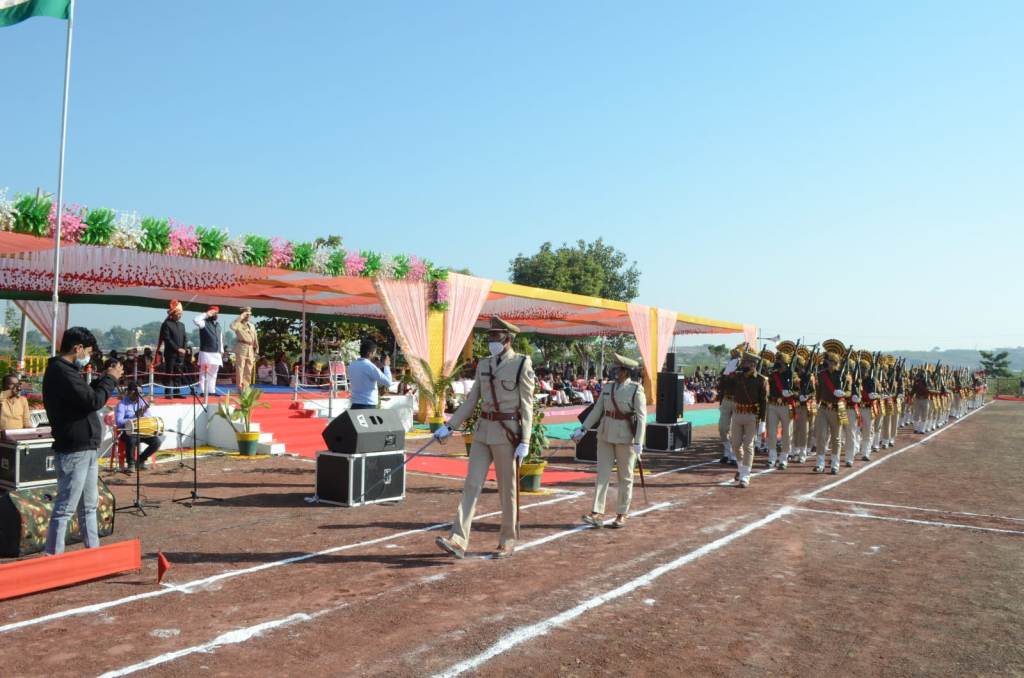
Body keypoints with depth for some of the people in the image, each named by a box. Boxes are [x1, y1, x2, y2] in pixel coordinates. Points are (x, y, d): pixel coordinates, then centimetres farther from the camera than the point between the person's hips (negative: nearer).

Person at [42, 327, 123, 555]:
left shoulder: (64, 369, 13)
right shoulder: (61, 371, -19)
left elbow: (85, 393, 20)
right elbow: (93, 401, -23)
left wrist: (104, 377, 8)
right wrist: (110, 378, -10)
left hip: (85, 448, 11)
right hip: (74, 450, -11)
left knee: (89, 504, 17)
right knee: (65, 507, -4)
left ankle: (93, 550, 27)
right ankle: (53, 558, 3)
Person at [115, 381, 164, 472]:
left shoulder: (143, 402, 9)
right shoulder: (122, 404, -6)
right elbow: (118, 422, -18)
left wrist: (143, 415, -15)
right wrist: (135, 417, -25)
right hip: (128, 431, -5)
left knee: (157, 440, -19)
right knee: (132, 439, -38)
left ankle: (141, 460, 4)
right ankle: (131, 463, -13)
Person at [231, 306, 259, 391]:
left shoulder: (252, 326, 18)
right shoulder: (239, 324, -1)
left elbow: (255, 339, 19)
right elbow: (232, 327, -26)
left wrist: (256, 350, 12)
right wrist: (240, 318, -20)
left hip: (250, 349, 6)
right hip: (241, 348, -6)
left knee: (248, 371, 8)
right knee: (240, 369, -6)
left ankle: (246, 389, 14)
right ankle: (240, 388, -5)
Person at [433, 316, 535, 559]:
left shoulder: (522, 364, -7)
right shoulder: (484, 365, 10)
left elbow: (526, 405, -10)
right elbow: (471, 400, 12)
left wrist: (524, 441, -14)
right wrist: (449, 426, 6)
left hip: (507, 432, -5)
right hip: (483, 431, 6)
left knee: (507, 489, 5)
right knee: (472, 484, -1)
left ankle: (507, 541, 20)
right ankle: (459, 541, -3)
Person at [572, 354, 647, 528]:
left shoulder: (636, 390, -11)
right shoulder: (608, 388, 6)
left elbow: (641, 417, -14)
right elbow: (597, 411, 8)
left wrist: (638, 442, -20)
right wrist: (582, 429, 1)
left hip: (626, 437, -5)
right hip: (606, 435, 5)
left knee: (625, 477, 6)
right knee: (602, 473, -1)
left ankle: (622, 515, 15)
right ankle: (597, 514, -3)